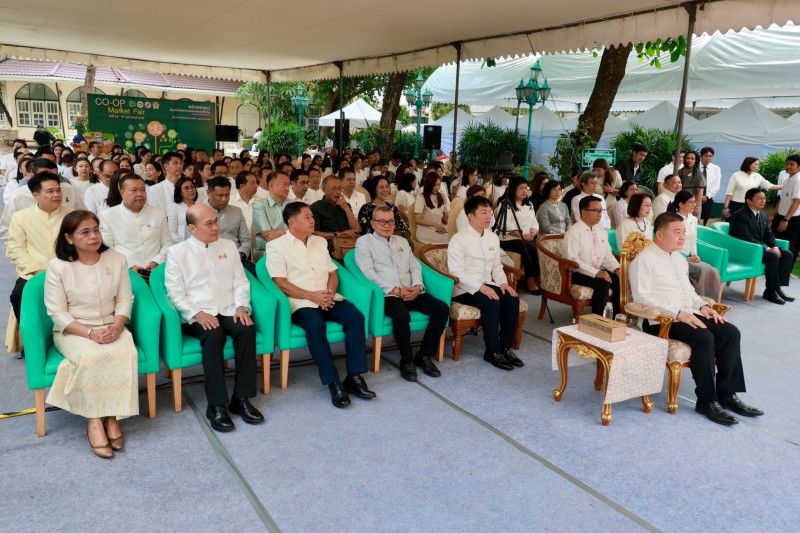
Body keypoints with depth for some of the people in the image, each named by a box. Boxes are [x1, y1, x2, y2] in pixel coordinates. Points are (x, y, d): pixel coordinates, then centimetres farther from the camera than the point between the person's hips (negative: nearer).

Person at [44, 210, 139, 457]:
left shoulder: (117, 259, 2)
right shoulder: (57, 266, -6)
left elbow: (125, 300, 2)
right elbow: (58, 313, -8)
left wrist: (116, 327, -18)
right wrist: (90, 333, -21)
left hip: (111, 328, 2)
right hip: (73, 331, -2)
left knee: (127, 354, -30)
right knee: (91, 357, -34)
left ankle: (112, 416, -20)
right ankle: (94, 420, -21)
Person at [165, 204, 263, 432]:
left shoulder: (228, 246, 16)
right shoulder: (177, 252, 5)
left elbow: (240, 282, 12)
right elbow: (175, 292, -1)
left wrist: (241, 306, -6)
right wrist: (197, 313, -16)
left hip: (228, 311, 3)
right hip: (197, 316, -3)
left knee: (247, 329, -28)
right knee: (214, 335, -35)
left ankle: (241, 398, -19)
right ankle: (216, 405, -27)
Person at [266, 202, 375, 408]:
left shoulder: (320, 242, 19)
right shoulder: (276, 246, 1)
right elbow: (280, 282, -8)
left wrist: (330, 292, -4)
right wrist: (311, 296, -16)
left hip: (327, 299, 5)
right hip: (300, 302, -5)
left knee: (355, 316, -21)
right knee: (315, 325, -35)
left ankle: (354, 376, -18)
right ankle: (333, 382, -27)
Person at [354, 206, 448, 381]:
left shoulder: (402, 241, 24)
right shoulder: (364, 242, 5)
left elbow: (415, 267, 18)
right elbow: (369, 273, -7)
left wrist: (417, 286, -4)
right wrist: (395, 290, -14)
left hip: (411, 293, 6)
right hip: (386, 295, -6)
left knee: (442, 308, -16)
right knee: (402, 315, -37)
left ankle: (425, 355, -3)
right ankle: (407, 361, -13)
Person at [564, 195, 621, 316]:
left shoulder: (601, 231, 12)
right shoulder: (574, 232, -11)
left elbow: (607, 255, 14)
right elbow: (572, 260, -19)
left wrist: (617, 269, -7)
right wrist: (596, 273, -25)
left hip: (599, 271, 7)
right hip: (578, 274, -7)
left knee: (619, 280, -17)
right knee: (603, 283, -30)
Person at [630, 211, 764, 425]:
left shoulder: (679, 258, 19)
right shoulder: (644, 260, -9)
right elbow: (641, 297, -18)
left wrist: (703, 305, 5)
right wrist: (678, 313, -22)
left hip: (688, 315, 9)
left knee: (730, 332, -10)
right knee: (704, 338, -29)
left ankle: (727, 393, -5)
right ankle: (706, 401, -17)